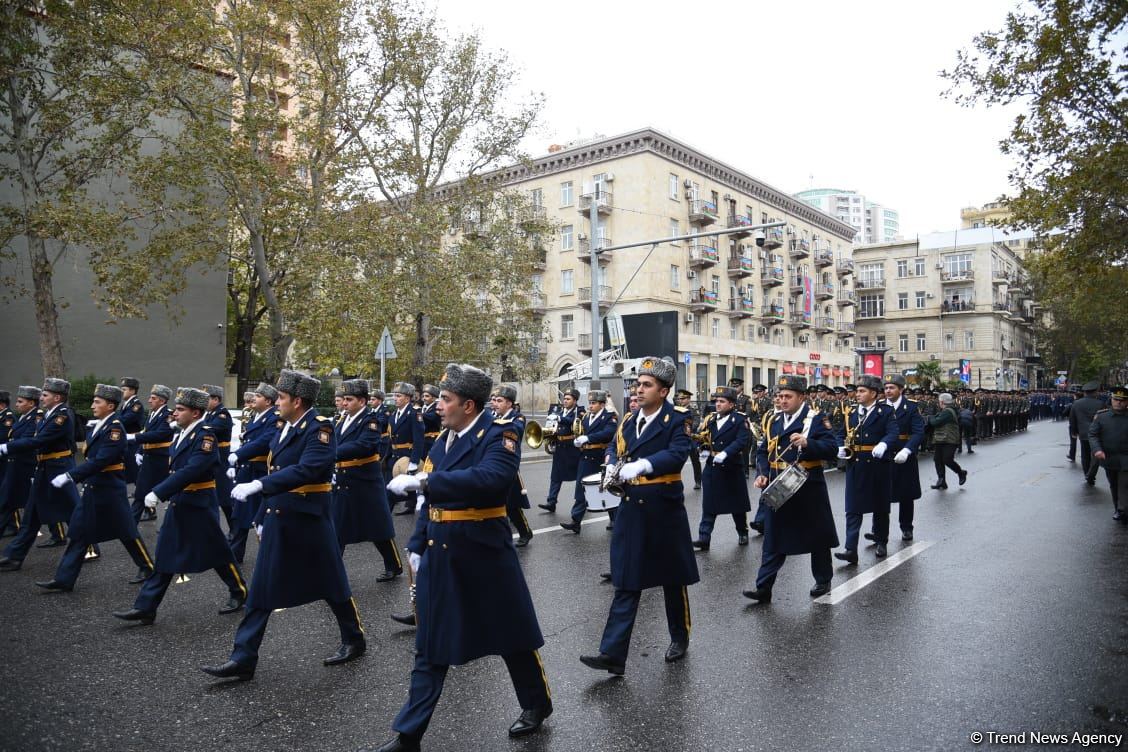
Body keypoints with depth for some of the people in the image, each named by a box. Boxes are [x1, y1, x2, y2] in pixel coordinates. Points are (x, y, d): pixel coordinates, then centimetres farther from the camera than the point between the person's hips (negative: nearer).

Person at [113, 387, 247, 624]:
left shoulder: (206, 435, -18)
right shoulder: (183, 434, 9)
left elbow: (191, 471, -28)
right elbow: (176, 469, 16)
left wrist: (158, 493, -28)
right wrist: (159, 494, 8)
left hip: (199, 506, -8)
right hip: (177, 505, 8)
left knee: (217, 552, 6)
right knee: (164, 556, 9)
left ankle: (239, 593, 24)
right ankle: (145, 607, 13)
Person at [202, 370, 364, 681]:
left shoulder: (320, 427, -16)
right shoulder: (286, 428, 10)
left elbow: (306, 470, -30)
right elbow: (278, 474, 16)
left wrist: (258, 485, -35)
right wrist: (262, 516, 17)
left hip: (308, 520, -8)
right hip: (278, 520, 8)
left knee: (331, 584, 8)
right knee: (260, 590, 7)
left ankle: (354, 640, 27)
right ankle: (243, 659, 14)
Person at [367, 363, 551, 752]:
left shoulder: (499, 432, -14)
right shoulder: (443, 438, 9)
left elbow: (492, 479, -32)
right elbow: (431, 496, 15)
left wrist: (424, 482, -32)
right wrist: (417, 545, 9)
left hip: (483, 552, -6)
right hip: (439, 554, 6)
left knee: (511, 633, 12)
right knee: (430, 646, 11)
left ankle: (537, 703, 35)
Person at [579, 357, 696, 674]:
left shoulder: (676, 420, -8)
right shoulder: (628, 420, 10)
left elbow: (678, 453, -23)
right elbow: (615, 449, 18)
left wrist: (641, 465, -35)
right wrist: (613, 467, -4)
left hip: (664, 510, -4)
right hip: (631, 509, 5)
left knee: (673, 579, 13)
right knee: (626, 582, 3)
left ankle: (680, 638, 34)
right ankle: (613, 654, 2)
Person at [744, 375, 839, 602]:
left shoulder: (815, 419, -7)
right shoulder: (774, 421, 8)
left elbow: (832, 448, -14)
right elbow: (763, 452, 13)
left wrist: (808, 443, -29)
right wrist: (762, 474, -4)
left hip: (808, 489, -4)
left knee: (817, 537, 12)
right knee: (774, 540, 5)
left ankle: (823, 581, 31)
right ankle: (763, 588, 6)